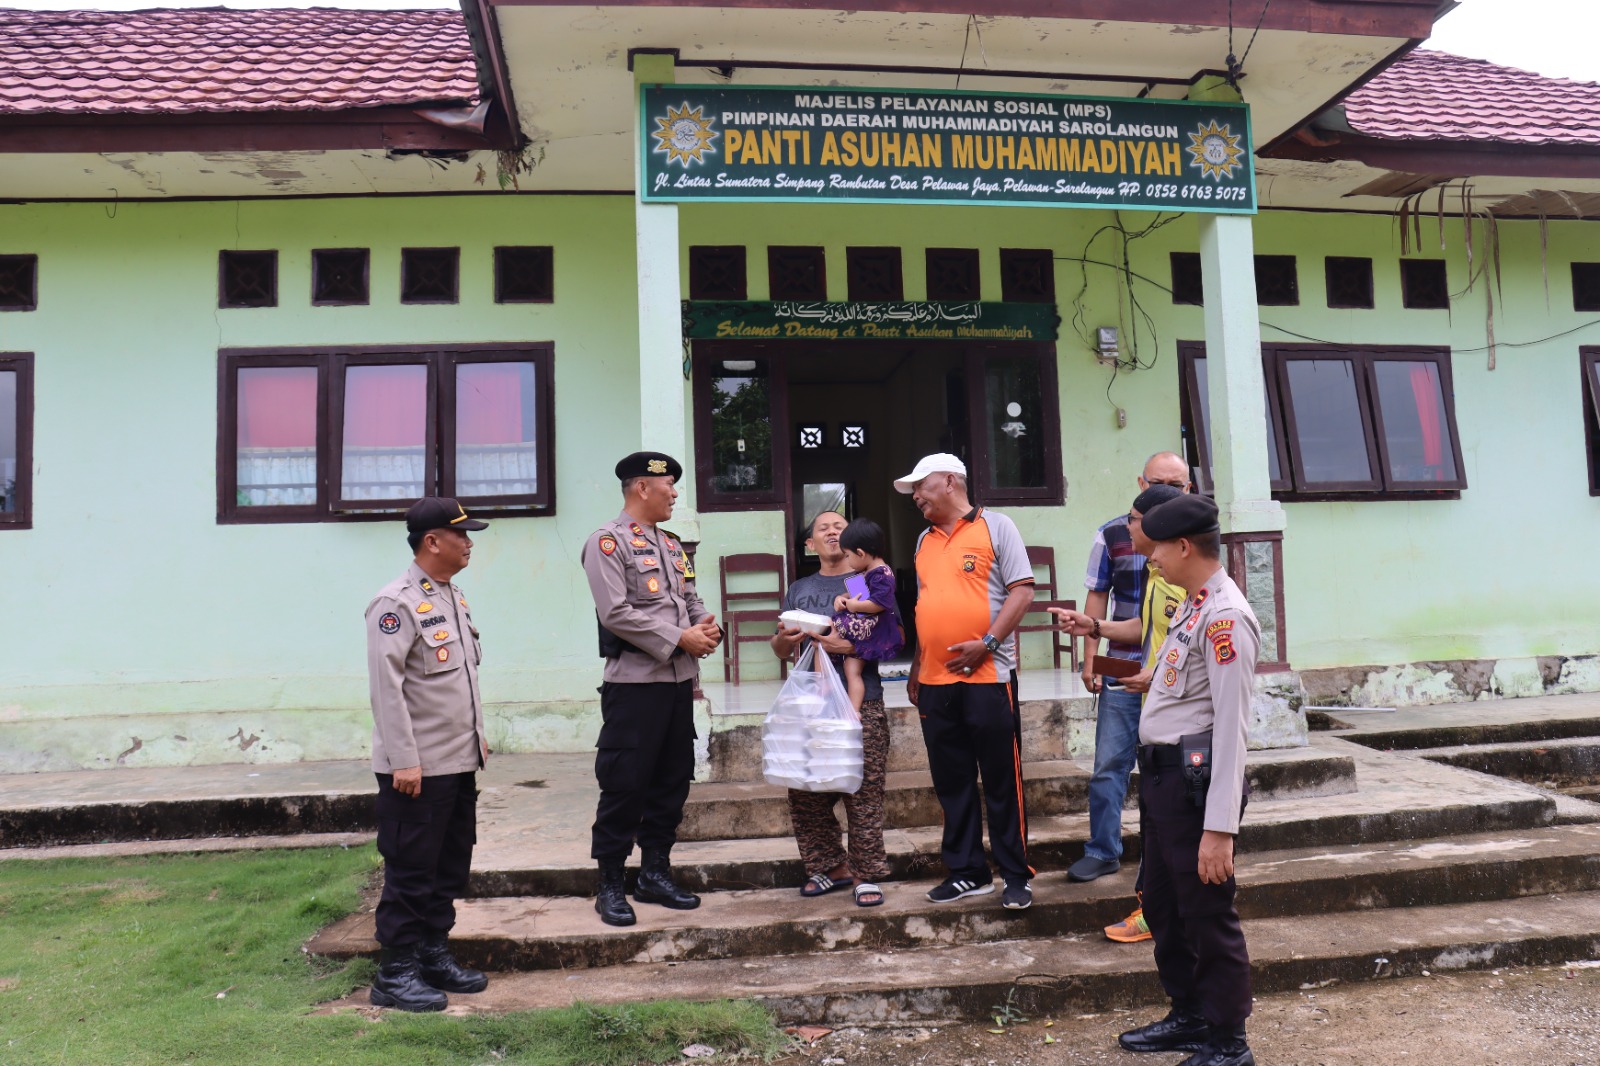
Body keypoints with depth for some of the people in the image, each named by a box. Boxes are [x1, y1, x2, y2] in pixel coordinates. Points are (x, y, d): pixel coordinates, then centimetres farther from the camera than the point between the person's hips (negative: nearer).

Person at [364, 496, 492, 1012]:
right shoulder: (397, 603, -15)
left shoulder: (453, 596, 13)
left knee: (450, 867, 16)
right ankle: (395, 973, 13)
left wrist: (477, 735, 19)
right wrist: (404, 760, -21)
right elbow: (386, 687, -19)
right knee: (411, 872, 1)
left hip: (460, 761, 9)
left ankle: (434, 955, 29)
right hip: (417, 767, -9)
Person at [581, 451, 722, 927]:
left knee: (672, 781, 13)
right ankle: (610, 885, 11)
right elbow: (616, 613, -17)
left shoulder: (671, 544, 17)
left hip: (679, 680, 8)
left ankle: (655, 873, 26)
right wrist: (680, 638, -17)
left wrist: (707, 625, -4)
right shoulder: (608, 543, -8)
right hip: (634, 683, -8)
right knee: (624, 785, -2)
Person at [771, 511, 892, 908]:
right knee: (805, 794, 2)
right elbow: (779, 649, 20)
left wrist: (853, 645, -14)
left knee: (863, 793, -5)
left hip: (861, 705, -3)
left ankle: (865, 874, 5)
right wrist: (785, 638, -3)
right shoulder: (799, 589, 20)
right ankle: (830, 866, 17)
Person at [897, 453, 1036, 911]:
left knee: (1002, 782, 1)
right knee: (952, 783, 10)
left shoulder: (995, 527, -1)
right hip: (935, 681, 6)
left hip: (988, 676, -6)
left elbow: (1022, 590, -8)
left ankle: (1017, 876, 12)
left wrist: (986, 642, -17)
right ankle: (967, 872, 21)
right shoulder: (925, 540, 17)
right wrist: (916, 667, 16)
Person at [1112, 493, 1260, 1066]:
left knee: (1208, 915, 4)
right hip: (1162, 775, 10)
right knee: (1162, 906, 21)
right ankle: (1189, 1017, 39)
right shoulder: (1191, 607, 12)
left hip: (1195, 778, -10)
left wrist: (1219, 827, -24)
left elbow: (1231, 727, -22)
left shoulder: (1225, 616, -19)